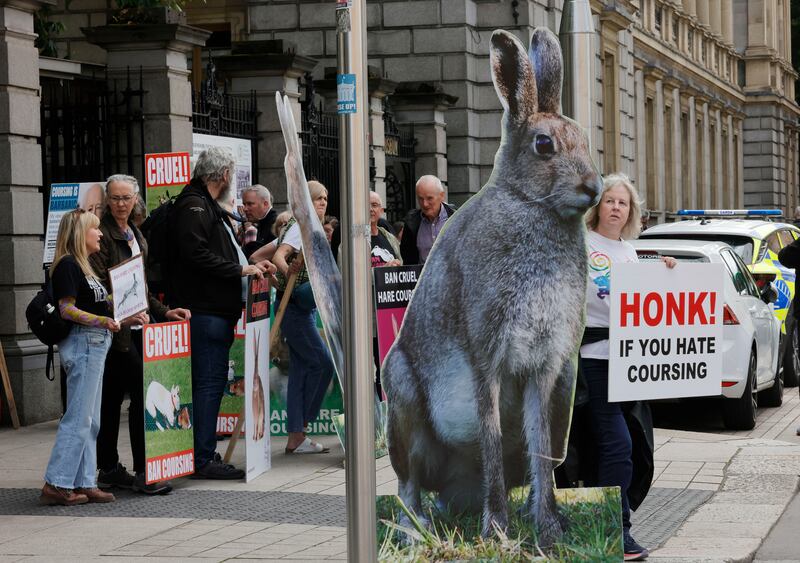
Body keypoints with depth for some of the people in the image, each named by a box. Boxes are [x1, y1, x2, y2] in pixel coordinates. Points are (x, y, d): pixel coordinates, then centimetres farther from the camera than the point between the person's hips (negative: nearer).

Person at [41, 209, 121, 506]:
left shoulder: (83, 266, 18)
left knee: (90, 420, 10)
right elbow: (67, 309, -17)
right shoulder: (67, 265, -11)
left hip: (95, 344, 10)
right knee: (78, 418, -9)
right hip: (82, 342, -10)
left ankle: (84, 484, 13)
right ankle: (56, 484, -6)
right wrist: (102, 321, -27)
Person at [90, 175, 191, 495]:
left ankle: (109, 470, 16)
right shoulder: (102, 233, -9)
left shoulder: (135, 234, 18)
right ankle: (142, 473, -12)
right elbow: (99, 284, -17)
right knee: (142, 392, -13)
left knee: (113, 397, 11)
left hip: (134, 324, 8)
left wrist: (163, 312, 17)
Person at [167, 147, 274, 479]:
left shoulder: (208, 207, 23)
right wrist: (241, 270, -16)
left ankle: (205, 453, 15)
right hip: (204, 310, -11)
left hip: (218, 311, 11)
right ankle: (203, 460, -9)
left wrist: (251, 266, 20)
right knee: (208, 382, -10)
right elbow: (197, 255, -22)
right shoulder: (193, 206, -11)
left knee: (211, 382, 11)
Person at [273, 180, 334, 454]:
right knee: (323, 362, -11)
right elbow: (279, 255, -30)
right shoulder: (299, 227, -12)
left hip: (305, 308, 10)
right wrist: (288, 272, -48)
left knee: (302, 370, 6)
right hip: (294, 306, -10)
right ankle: (301, 423, -3)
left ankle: (296, 437, 5)